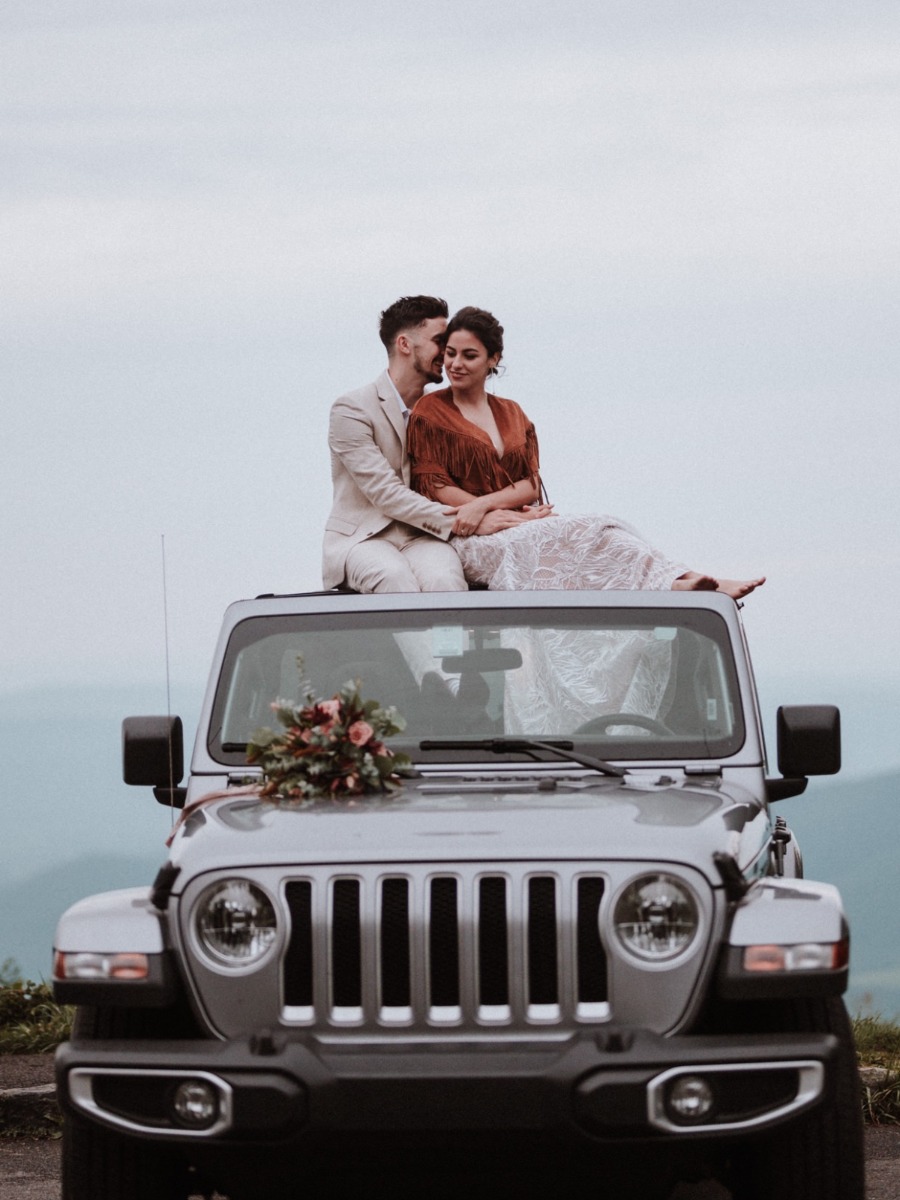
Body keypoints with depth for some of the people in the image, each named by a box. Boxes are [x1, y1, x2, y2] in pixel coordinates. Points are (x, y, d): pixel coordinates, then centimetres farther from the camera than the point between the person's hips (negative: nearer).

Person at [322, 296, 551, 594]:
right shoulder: (352, 410, -4)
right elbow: (386, 494, -13)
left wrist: (518, 514, -4)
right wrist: (466, 523, -20)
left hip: (422, 536, 4)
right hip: (364, 536, -4)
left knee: (443, 580, -34)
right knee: (396, 579, -39)